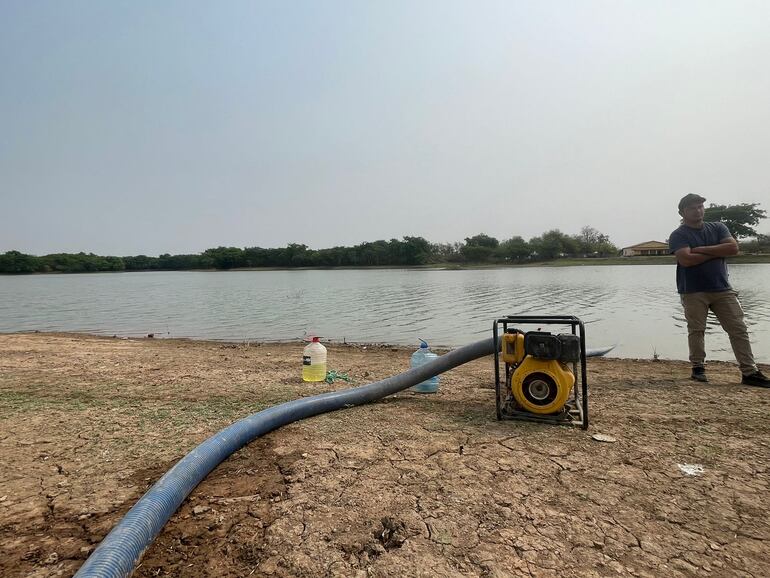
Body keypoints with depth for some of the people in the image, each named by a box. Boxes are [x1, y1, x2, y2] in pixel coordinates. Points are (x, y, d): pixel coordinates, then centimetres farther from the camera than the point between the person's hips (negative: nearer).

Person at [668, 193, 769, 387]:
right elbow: (686, 260, -19)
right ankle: (698, 368, 17)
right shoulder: (678, 235, -3)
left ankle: (750, 372, 7)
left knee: (739, 329, 2)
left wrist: (701, 249, -11)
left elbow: (733, 248, -5)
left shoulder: (718, 228, 11)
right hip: (693, 292, -4)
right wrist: (717, 252, -7)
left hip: (722, 289, 4)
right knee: (696, 331, 4)